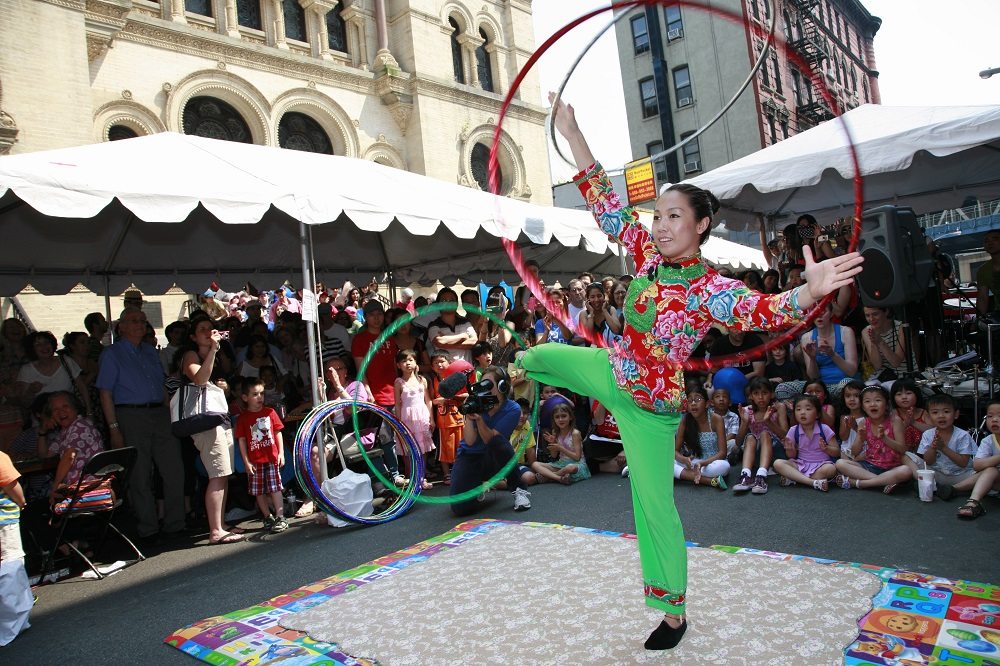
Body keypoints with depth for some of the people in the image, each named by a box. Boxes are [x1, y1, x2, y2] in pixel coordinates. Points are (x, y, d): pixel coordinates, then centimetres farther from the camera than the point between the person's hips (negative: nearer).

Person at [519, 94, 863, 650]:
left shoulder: (709, 288, -24)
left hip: (649, 404, -6)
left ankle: (675, 614, 23)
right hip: (612, 369, 6)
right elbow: (607, 205, -3)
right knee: (537, 356, 18)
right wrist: (572, 135, -5)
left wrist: (810, 292, -63)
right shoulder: (650, 254, -7)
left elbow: (764, 311, -41)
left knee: (654, 506, 4)